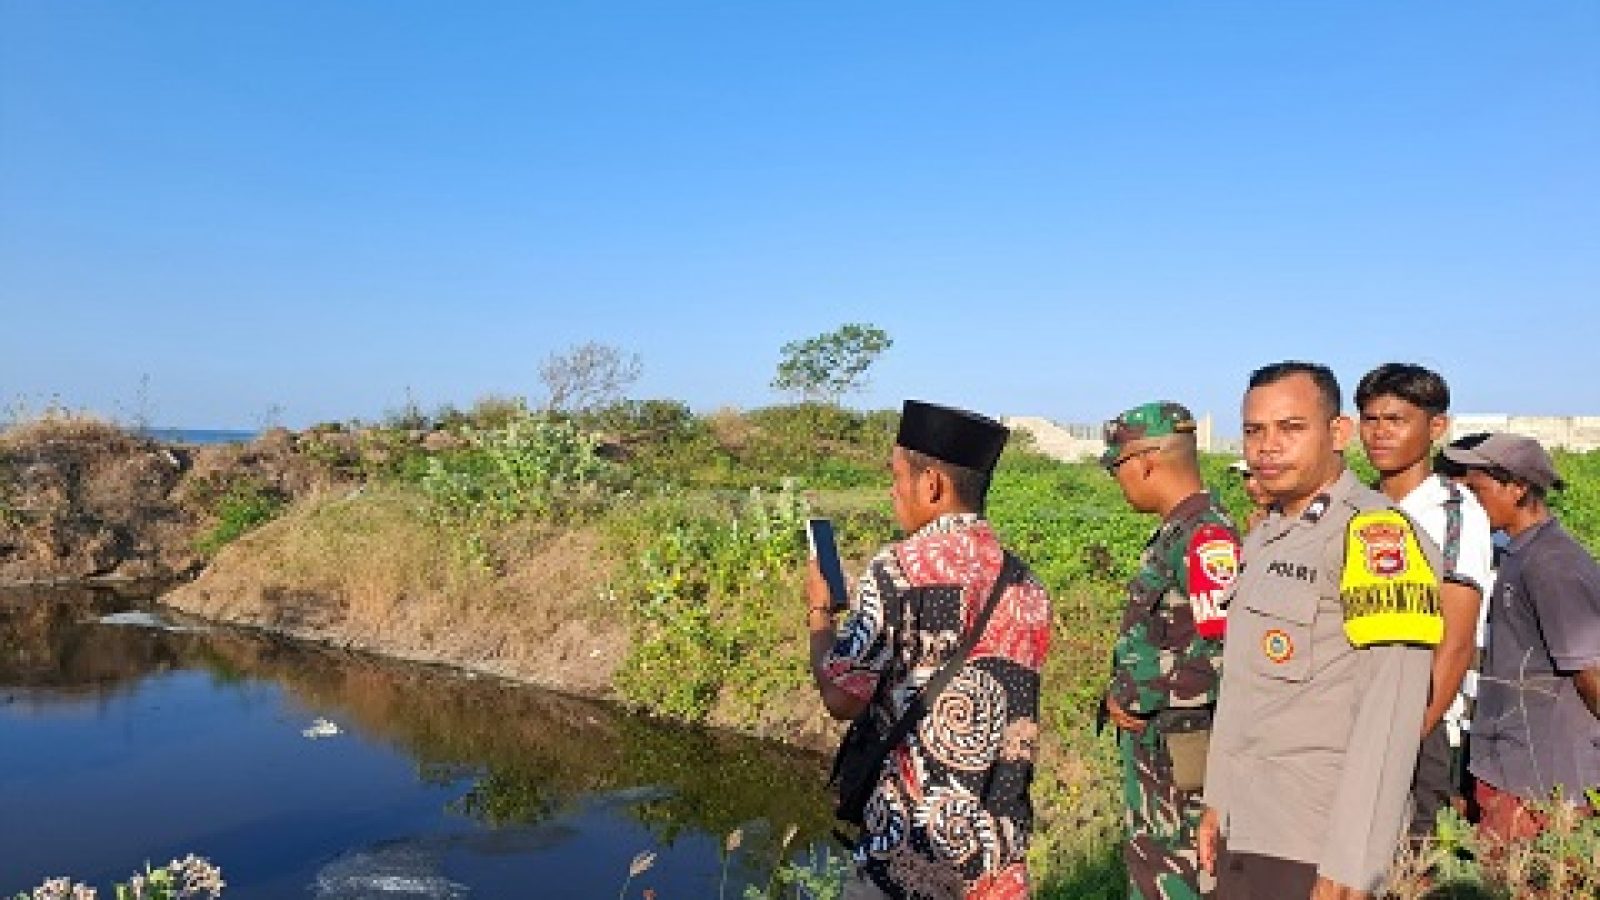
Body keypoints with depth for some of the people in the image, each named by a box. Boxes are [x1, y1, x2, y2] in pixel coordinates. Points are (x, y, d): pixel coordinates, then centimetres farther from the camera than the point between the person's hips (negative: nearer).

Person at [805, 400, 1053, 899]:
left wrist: (819, 610, 2)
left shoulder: (898, 570, -16)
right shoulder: (1025, 582, 3)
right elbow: (1017, 714, 11)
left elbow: (841, 699, -12)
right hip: (1004, 840, 6)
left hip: (913, 842, -5)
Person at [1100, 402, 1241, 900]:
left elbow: (1223, 657, -27)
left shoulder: (1209, 537, -20)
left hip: (1183, 760, -9)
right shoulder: (1172, 533, 10)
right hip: (1151, 751, 9)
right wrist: (1126, 692, 5)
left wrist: (1131, 696, -16)